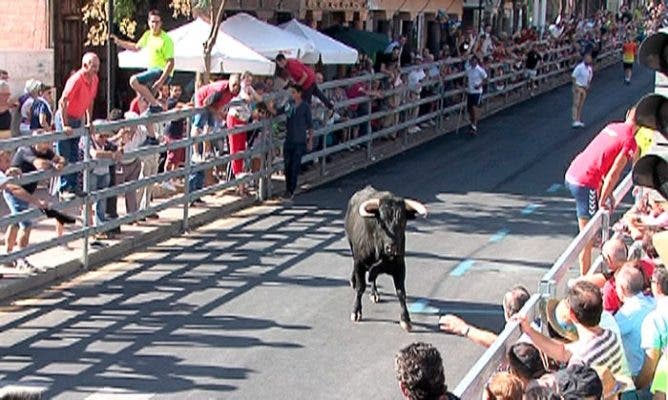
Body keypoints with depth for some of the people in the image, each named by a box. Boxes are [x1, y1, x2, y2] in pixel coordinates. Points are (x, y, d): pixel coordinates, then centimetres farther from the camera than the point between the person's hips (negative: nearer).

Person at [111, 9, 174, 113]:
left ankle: (156, 104, -20)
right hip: (152, 70, 9)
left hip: (162, 72, -9)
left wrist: (161, 81, -28)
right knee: (141, 98, 16)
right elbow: (136, 47, 25)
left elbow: (171, 63, -20)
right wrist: (119, 42, 17)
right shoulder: (148, 35, 7)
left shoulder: (166, 40, -17)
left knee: (134, 80, -24)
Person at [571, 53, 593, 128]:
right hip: (578, 87, -7)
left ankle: (579, 121, 11)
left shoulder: (590, 69, 8)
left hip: (584, 88, 7)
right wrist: (575, 86, -18)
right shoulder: (579, 67, -13)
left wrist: (588, 86, 7)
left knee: (581, 105, 8)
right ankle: (575, 121, -15)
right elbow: (573, 76, -14)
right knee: (576, 104, -10)